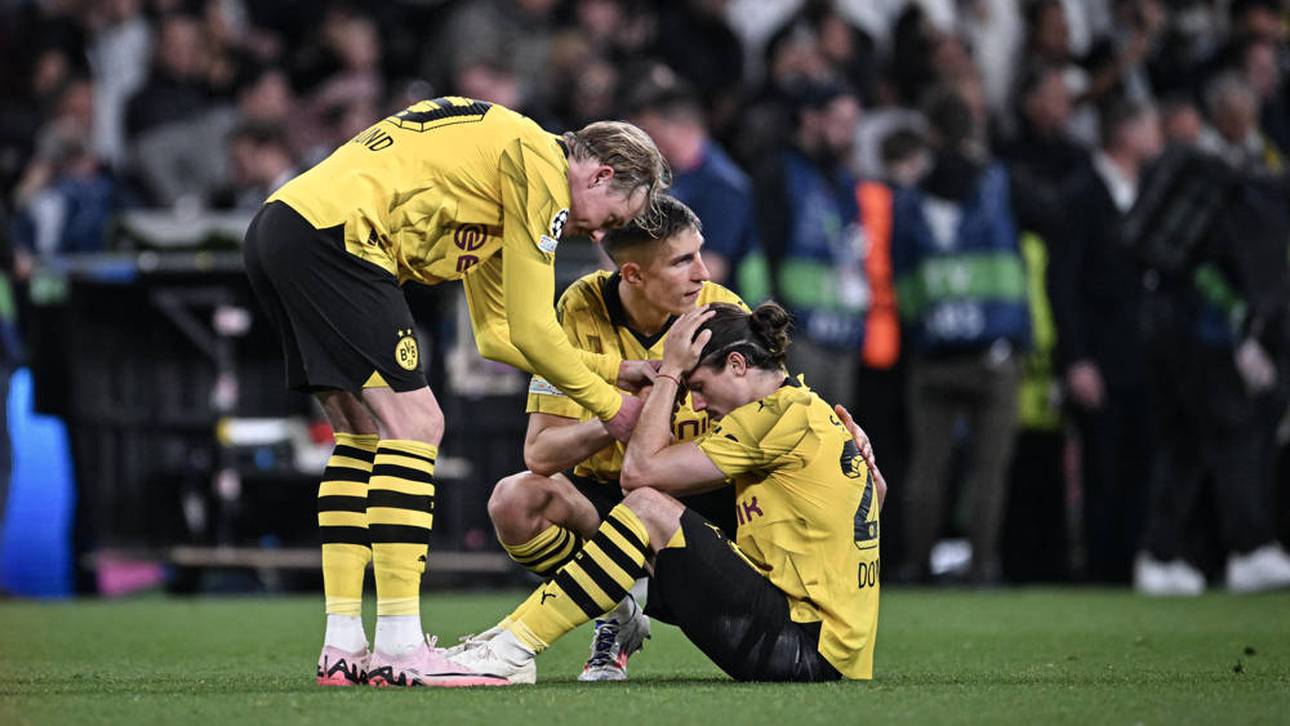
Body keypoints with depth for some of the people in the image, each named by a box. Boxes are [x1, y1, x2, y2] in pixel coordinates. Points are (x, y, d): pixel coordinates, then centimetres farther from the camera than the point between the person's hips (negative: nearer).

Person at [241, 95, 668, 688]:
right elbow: (530, 331, -3)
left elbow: (498, 334, 31)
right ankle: (400, 650, -10)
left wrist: (613, 369, 30)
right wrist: (608, 405, 10)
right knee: (412, 425, -7)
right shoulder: (541, 166, -3)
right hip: (331, 233, -11)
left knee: (364, 436, 15)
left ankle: (341, 648, 12)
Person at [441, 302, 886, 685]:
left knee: (648, 509, -13)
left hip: (808, 652, -10)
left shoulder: (782, 413, -13)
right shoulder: (821, 415, 16)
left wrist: (669, 371, 0)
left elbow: (640, 469, -12)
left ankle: (513, 651, -13)